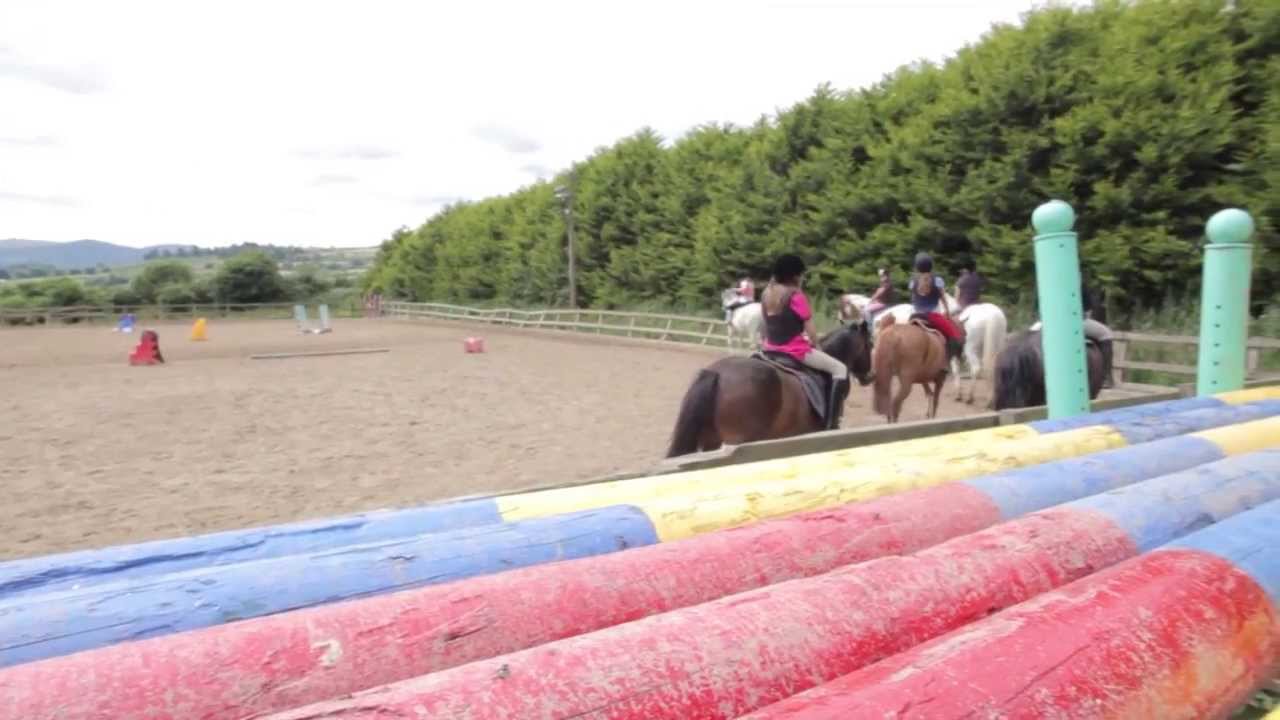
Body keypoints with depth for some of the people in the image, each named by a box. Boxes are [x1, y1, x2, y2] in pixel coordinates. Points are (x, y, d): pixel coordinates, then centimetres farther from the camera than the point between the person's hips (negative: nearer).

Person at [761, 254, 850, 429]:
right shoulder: (796, 296, -13)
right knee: (840, 369, -3)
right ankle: (831, 424, -9)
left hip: (771, 349, 8)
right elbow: (809, 329, -9)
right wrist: (816, 345, 6)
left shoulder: (767, 294, 7)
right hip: (795, 350, -8)